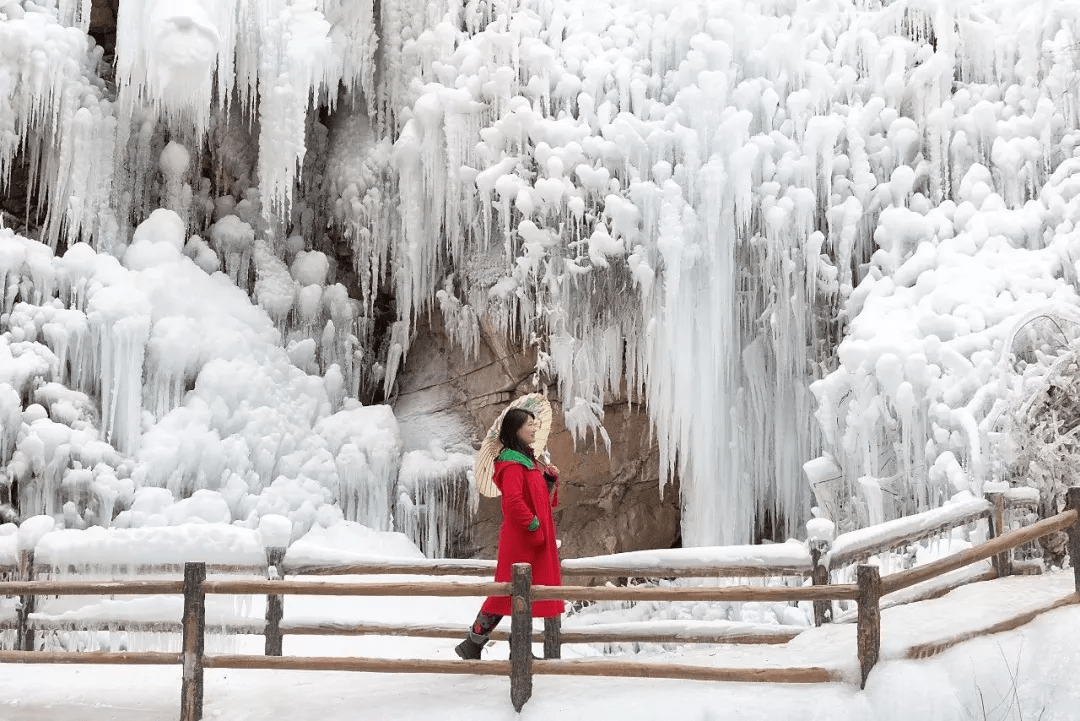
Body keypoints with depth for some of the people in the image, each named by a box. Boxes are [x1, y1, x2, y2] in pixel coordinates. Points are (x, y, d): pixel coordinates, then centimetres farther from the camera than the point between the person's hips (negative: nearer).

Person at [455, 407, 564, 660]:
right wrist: (534, 526, -21)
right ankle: (472, 645, 1)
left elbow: (543, 501, 21)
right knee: (509, 593, -6)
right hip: (519, 541, -10)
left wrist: (551, 480, 5)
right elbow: (513, 501, -26)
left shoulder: (529, 461, 17)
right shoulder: (512, 463, -14)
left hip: (534, 542, 10)